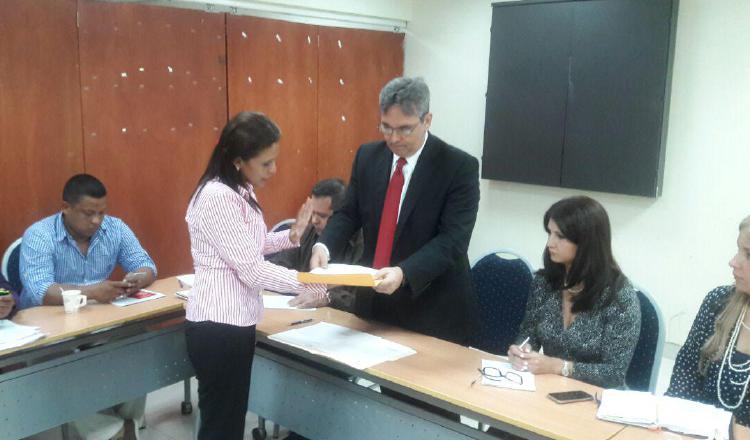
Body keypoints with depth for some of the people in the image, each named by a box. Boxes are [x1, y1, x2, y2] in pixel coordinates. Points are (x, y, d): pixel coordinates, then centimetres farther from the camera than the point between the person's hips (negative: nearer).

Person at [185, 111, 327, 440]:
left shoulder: (240, 191, 8)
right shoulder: (218, 197, -21)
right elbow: (251, 268, -22)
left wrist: (290, 236, 3)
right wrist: (313, 286, -16)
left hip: (235, 321, 10)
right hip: (218, 326, -10)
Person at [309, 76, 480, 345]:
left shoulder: (459, 167, -13)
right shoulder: (368, 156, 3)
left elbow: (452, 239, -19)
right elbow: (348, 213, 7)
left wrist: (403, 273, -33)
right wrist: (324, 246, -14)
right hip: (373, 299, 5)